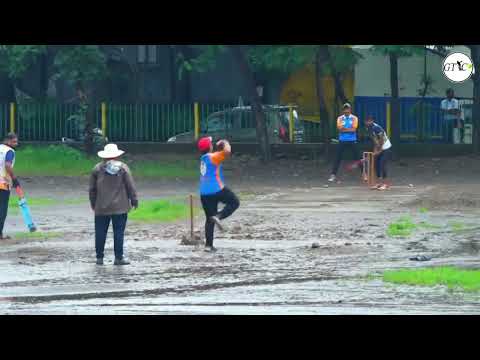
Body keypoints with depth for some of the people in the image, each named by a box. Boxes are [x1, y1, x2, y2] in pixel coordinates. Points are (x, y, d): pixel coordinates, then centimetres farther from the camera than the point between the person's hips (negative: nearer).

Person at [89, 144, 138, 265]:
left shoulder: (97, 169, 2)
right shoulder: (123, 168, -3)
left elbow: (92, 189, 7)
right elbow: (130, 186, -2)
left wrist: (93, 203, 17)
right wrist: (134, 200, 7)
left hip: (101, 207, 2)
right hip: (120, 207, -1)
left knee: (100, 233, 7)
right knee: (119, 232, 1)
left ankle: (99, 257, 8)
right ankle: (119, 258, 0)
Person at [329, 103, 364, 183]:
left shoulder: (354, 118, 2)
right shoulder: (340, 119, 5)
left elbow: (354, 129, -11)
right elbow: (339, 128, -10)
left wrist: (344, 129, -11)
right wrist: (349, 129, -15)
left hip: (352, 141, -1)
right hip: (342, 141, 1)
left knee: (358, 158, 2)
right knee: (338, 158, -2)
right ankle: (333, 175, 1)